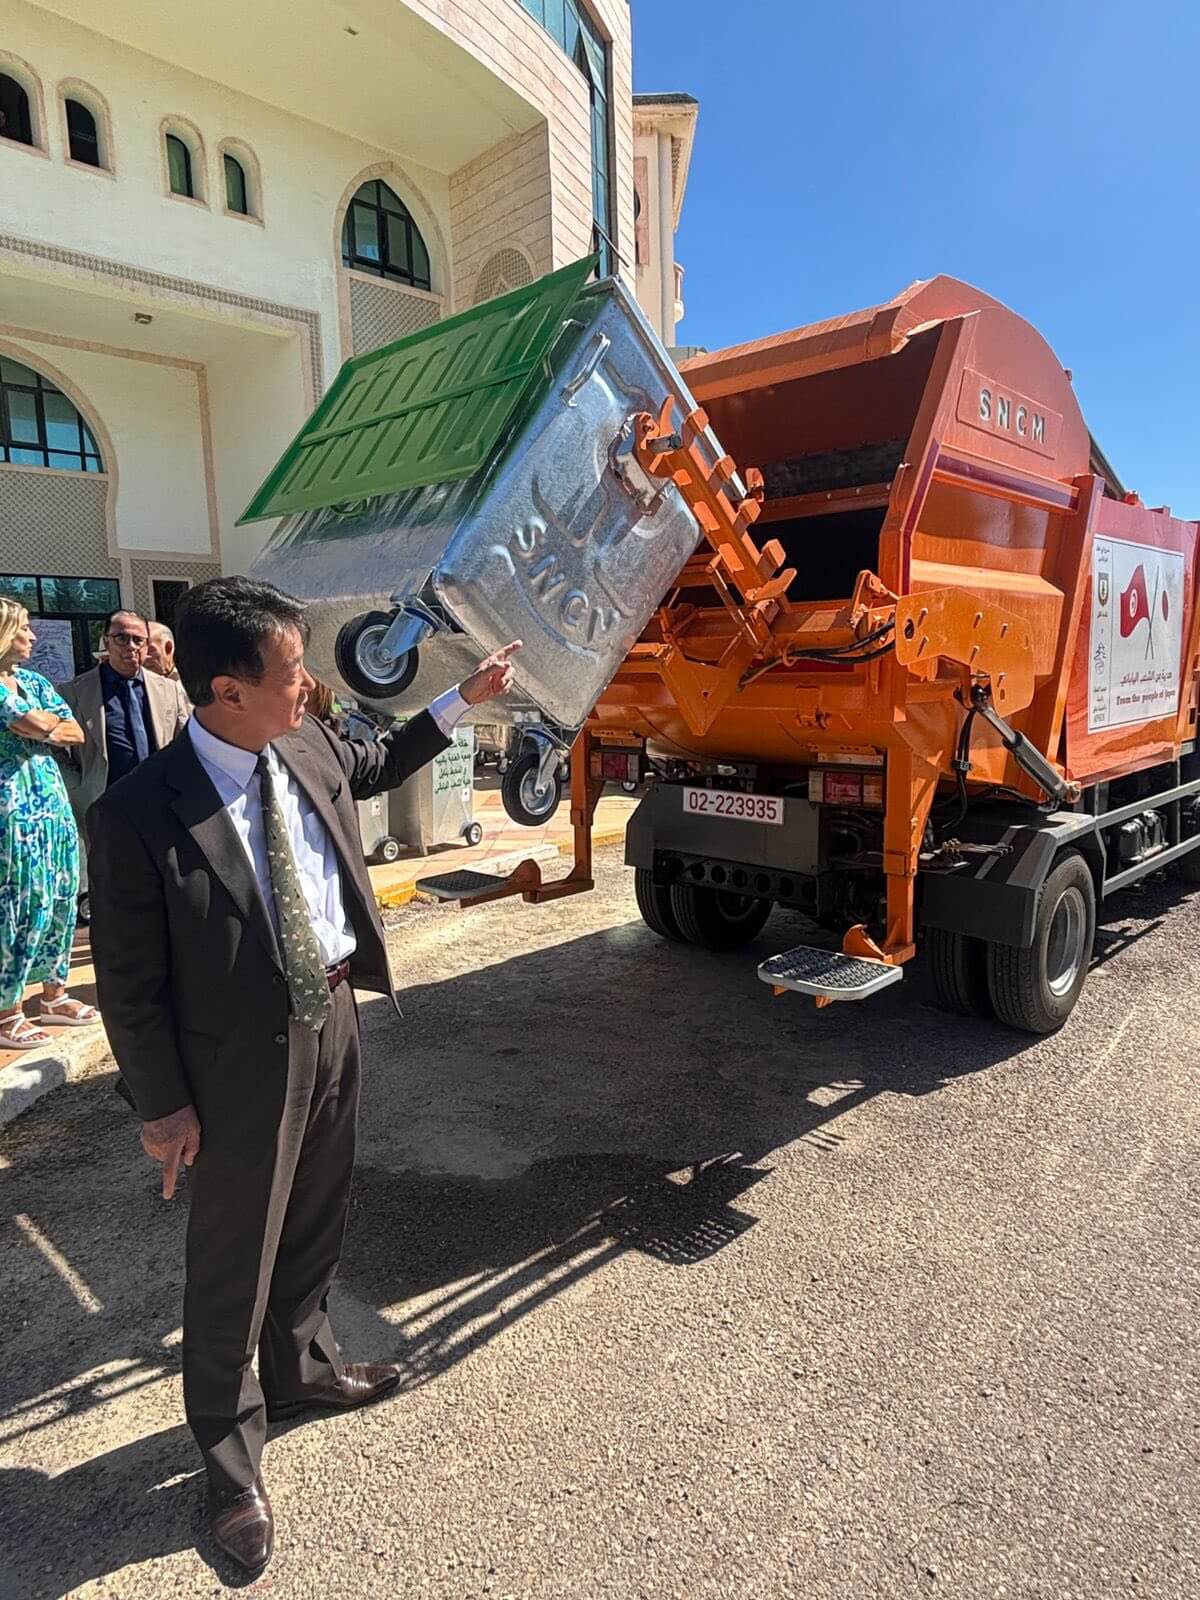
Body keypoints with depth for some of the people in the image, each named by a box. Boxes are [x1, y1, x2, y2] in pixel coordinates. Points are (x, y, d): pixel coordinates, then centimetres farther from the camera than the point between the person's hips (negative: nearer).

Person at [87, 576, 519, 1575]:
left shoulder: (309, 746, -5)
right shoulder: (140, 815, -23)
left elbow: (374, 766, 19)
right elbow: (130, 985, -15)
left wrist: (464, 698, 17)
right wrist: (164, 1105, -9)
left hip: (333, 1024, 6)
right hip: (240, 1065, -6)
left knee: (317, 1225, 26)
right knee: (234, 1263, 15)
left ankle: (302, 1368, 54)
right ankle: (231, 1455, 42)